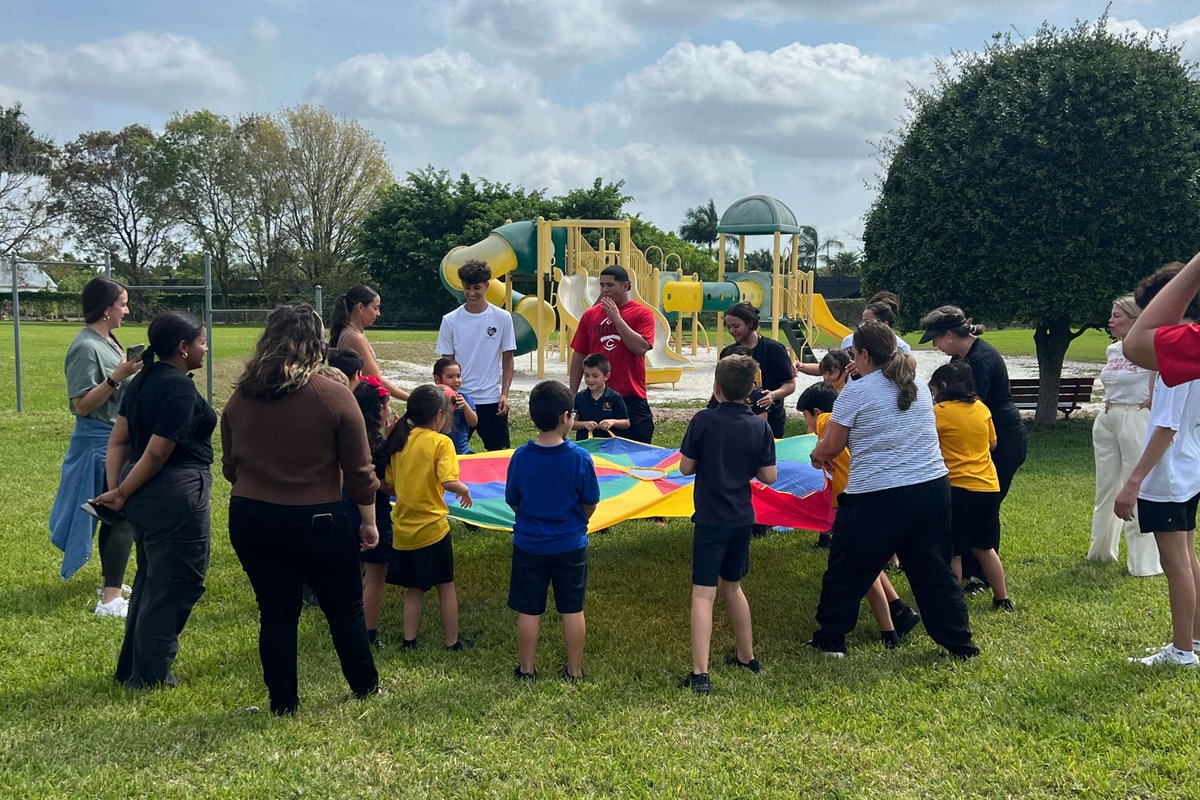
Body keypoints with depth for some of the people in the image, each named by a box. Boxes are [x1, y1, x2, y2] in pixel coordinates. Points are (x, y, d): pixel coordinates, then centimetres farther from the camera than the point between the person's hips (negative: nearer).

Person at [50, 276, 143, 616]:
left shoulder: (108, 340, 10)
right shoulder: (86, 348, -18)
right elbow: (82, 405, -20)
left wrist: (133, 373, 8)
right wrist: (117, 377, -27)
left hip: (117, 441, 10)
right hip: (100, 444, -10)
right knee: (125, 519, -11)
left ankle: (111, 583, 30)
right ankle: (110, 600, -8)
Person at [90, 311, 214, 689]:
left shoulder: (143, 381, 10)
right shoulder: (180, 388, -18)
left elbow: (118, 440, 8)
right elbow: (157, 453, -20)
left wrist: (115, 489, 4)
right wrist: (121, 495, -10)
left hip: (144, 496, 10)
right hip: (175, 495, -10)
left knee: (151, 580, 22)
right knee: (175, 586, 4)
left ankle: (132, 668, 32)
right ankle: (151, 676, 13)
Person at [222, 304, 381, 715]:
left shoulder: (241, 398, -1)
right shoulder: (335, 397, -14)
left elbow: (230, 466, 10)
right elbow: (359, 472, -9)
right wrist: (369, 521, 4)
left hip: (250, 517, 3)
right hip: (317, 522, -3)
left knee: (276, 612, 13)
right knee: (344, 608, 16)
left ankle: (283, 703, 22)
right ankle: (364, 686, 33)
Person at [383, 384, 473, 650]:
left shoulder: (399, 439, 3)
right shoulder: (441, 442, -12)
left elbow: (387, 486, 7)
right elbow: (449, 482, -23)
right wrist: (465, 490, -4)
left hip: (403, 528, 5)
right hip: (432, 528, -4)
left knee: (413, 589, 18)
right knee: (446, 586, 11)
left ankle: (409, 641, 19)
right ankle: (452, 643, 18)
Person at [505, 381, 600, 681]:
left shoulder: (521, 456, -11)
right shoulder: (579, 457, -16)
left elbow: (513, 502, 1)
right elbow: (590, 504, -5)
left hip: (529, 544, 1)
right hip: (571, 544, -1)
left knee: (529, 611, 11)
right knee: (572, 610, 12)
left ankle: (526, 669, 22)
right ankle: (574, 671, 21)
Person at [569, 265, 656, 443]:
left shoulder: (642, 314, -1)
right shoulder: (590, 315, 8)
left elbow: (641, 347, -17)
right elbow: (579, 356, 10)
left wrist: (616, 317, -15)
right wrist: (572, 395, 7)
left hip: (631, 400, -3)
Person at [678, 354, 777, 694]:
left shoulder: (704, 420, -12)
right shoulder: (760, 426, -1)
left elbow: (685, 467, -7)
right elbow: (769, 476, 0)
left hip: (710, 519, -5)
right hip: (742, 519, 5)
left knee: (703, 593, -6)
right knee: (732, 585, 23)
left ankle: (700, 674, -14)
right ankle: (746, 656, 35)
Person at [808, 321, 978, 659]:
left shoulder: (856, 392, -8)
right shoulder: (918, 387, 11)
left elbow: (829, 448, -4)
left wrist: (817, 456, 20)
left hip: (876, 498, -6)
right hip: (933, 489, 6)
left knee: (847, 570, 11)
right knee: (935, 571, 16)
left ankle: (830, 640, 21)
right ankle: (960, 643, 23)